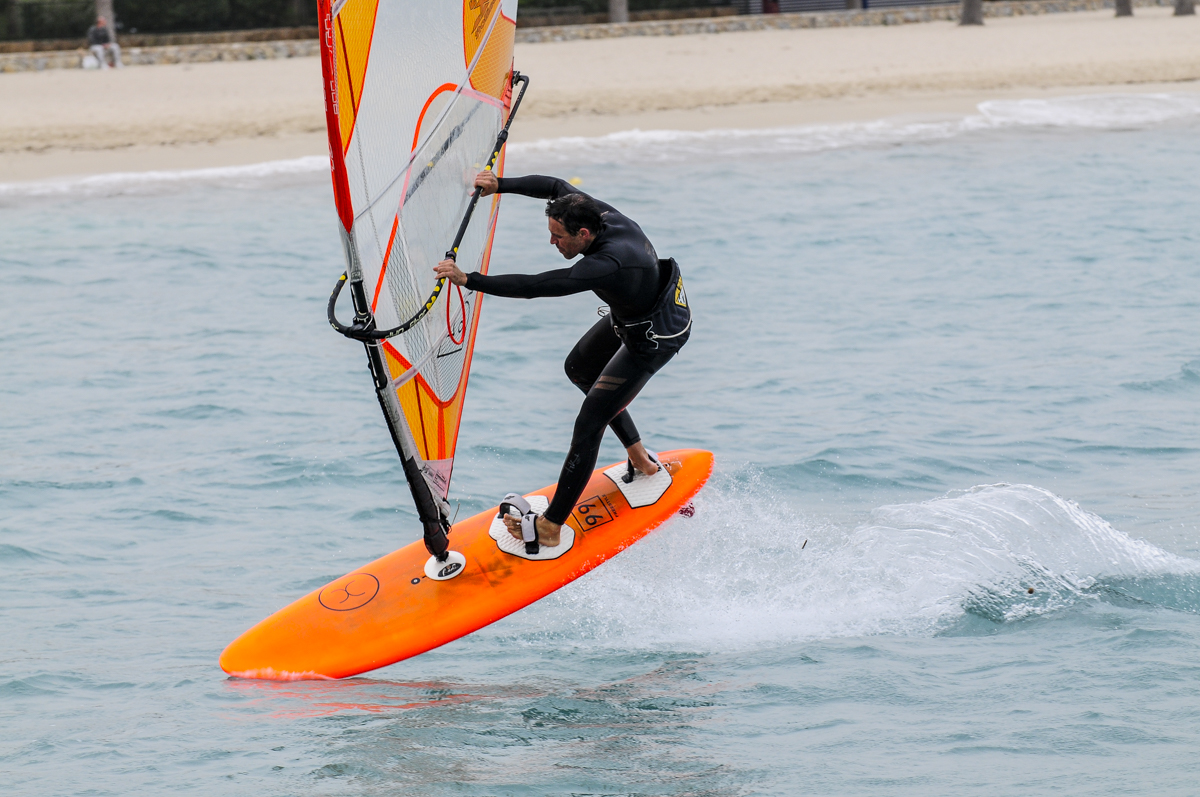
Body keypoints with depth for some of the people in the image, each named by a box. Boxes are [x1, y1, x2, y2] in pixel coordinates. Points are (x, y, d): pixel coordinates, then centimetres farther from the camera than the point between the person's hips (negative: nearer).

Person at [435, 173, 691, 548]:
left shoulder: (607, 265, -40)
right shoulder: (604, 216, -17)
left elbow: (535, 286, -44)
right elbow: (556, 186, 0)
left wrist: (468, 280, -43)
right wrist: (500, 185, -10)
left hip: (656, 338, -10)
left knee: (589, 423, -10)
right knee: (579, 368, 28)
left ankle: (549, 528, -6)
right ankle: (640, 459, 32)